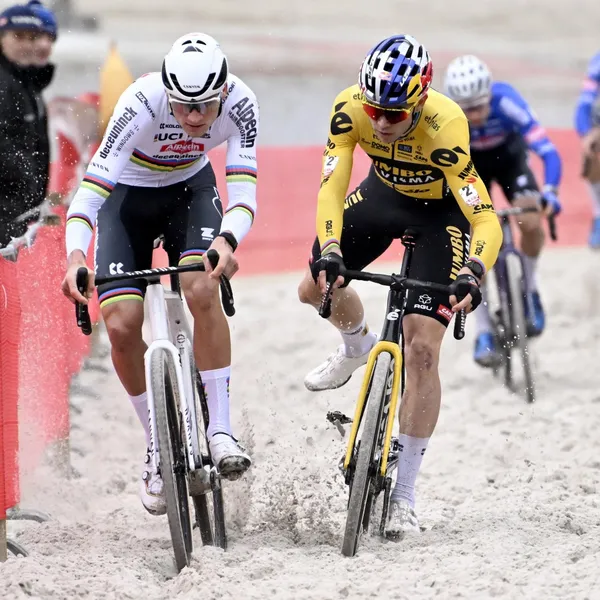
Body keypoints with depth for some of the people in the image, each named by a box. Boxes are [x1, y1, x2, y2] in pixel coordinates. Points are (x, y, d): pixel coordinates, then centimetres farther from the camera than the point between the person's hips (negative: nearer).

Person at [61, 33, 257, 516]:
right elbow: (91, 188, -40)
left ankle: (220, 430, -18)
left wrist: (226, 241, -55)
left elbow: (243, 189, -34)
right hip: (128, 196, -1)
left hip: (191, 187, 1)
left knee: (203, 291, -27)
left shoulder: (239, 103, -28)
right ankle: (159, 444, 6)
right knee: (122, 326, -14)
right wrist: (76, 256, -56)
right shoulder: (142, 103, -35)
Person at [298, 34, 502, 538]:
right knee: (316, 288, 1)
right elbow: (332, 188, -31)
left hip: (441, 212, -4)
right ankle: (358, 346, 39)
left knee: (422, 353, -14)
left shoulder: (444, 127, -39)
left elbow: (487, 222, -41)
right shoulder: (350, 108, -29)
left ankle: (404, 494, -6)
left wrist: (472, 272, -59)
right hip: (384, 192, 4)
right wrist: (329, 250, -47)